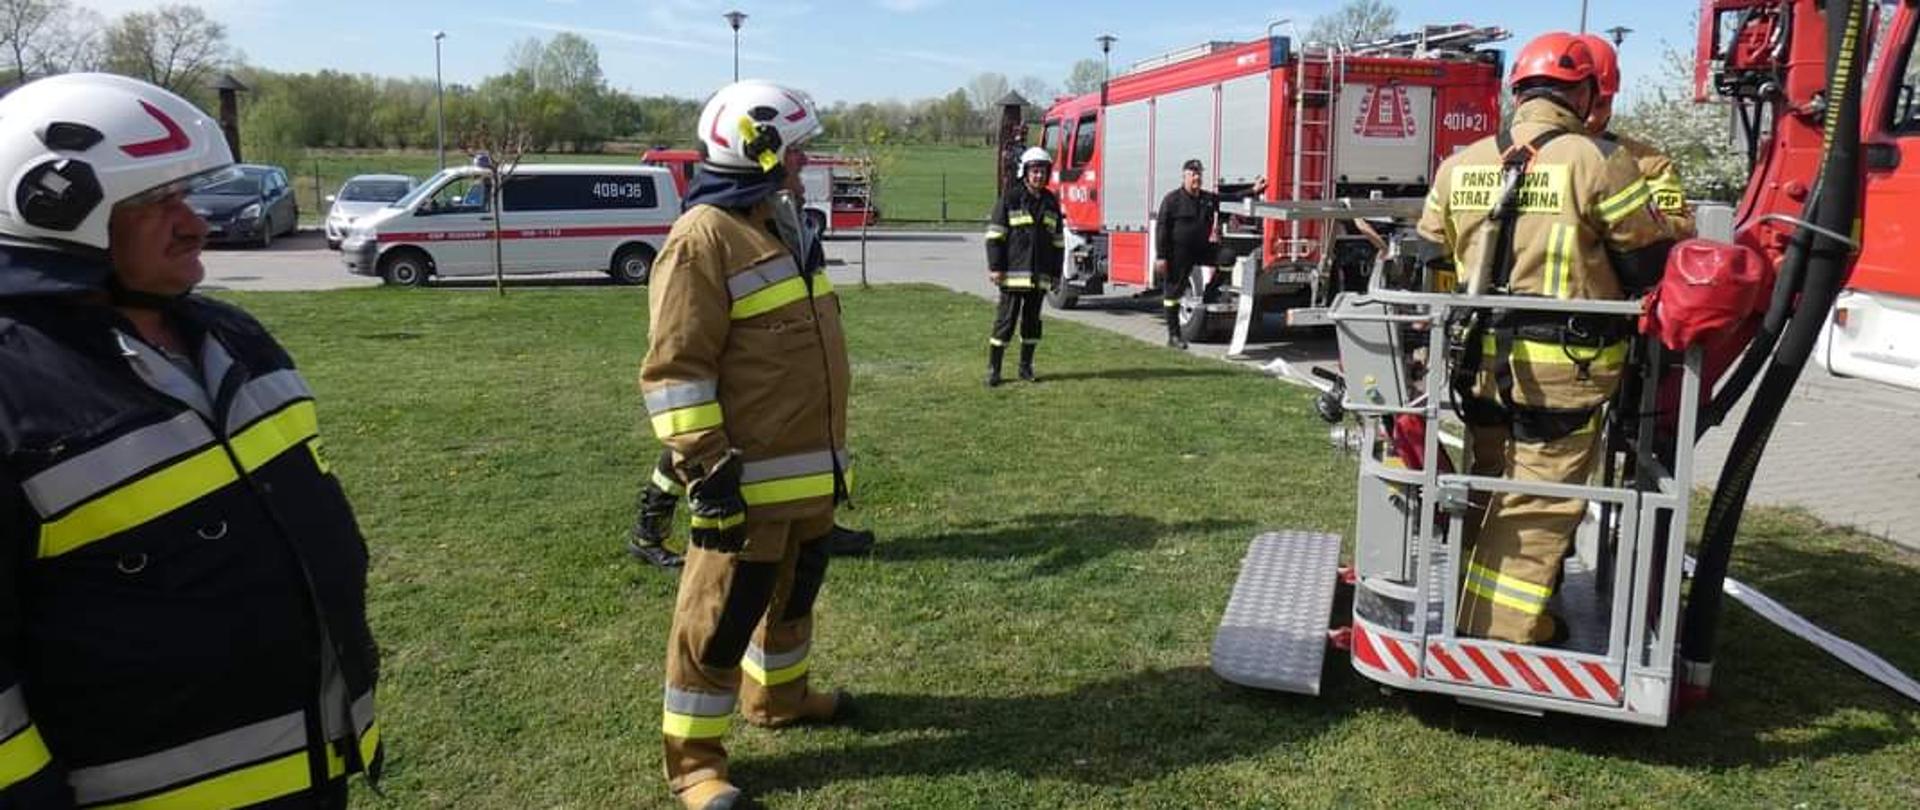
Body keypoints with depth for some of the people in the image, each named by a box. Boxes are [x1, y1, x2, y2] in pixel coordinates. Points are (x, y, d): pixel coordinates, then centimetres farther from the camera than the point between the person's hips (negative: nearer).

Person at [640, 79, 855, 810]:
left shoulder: (783, 223, 13)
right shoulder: (702, 240, -18)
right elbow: (674, 368, -21)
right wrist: (707, 466, -23)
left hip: (808, 468, 10)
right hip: (750, 478, -9)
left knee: (793, 592, 25)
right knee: (720, 618, 2)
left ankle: (778, 696, 46)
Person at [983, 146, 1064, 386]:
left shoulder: (1051, 202, 11)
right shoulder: (1010, 198, -3)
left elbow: (1058, 241, 15)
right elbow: (995, 235, -5)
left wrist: (1055, 273, 11)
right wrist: (995, 267, -11)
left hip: (1040, 275, 5)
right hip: (1013, 273, -4)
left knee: (1032, 321, 10)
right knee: (1005, 320, -3)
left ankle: (1026, 367, 19)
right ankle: (993, 369, 2)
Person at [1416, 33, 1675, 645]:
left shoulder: (1460, 165, 6)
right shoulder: (1600, 163, -10)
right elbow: (1651, 263, -3)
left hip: (1481, 359, 6)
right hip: (1564, 366, -5)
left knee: (1491, 493, 21)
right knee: (1536, 509, 2)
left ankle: (1475, 613, 32)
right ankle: (1503, 638, 5)